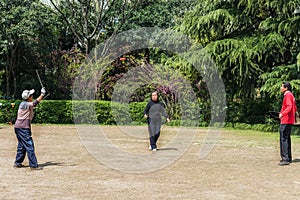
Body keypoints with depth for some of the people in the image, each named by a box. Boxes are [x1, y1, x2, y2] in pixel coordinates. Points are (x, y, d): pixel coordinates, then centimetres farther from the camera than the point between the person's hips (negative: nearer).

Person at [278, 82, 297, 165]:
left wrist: (282, 113, -39)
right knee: (287, 139, 15)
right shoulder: (291, 95, 17)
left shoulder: (288, 95, -12)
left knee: (284, 139, -10)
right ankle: (288, 158, 21)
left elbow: (289, 107, -26)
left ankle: (285, 159, -12)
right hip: (289, 121, 11)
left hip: (286, 121, -11)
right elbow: (295, 108, 24)